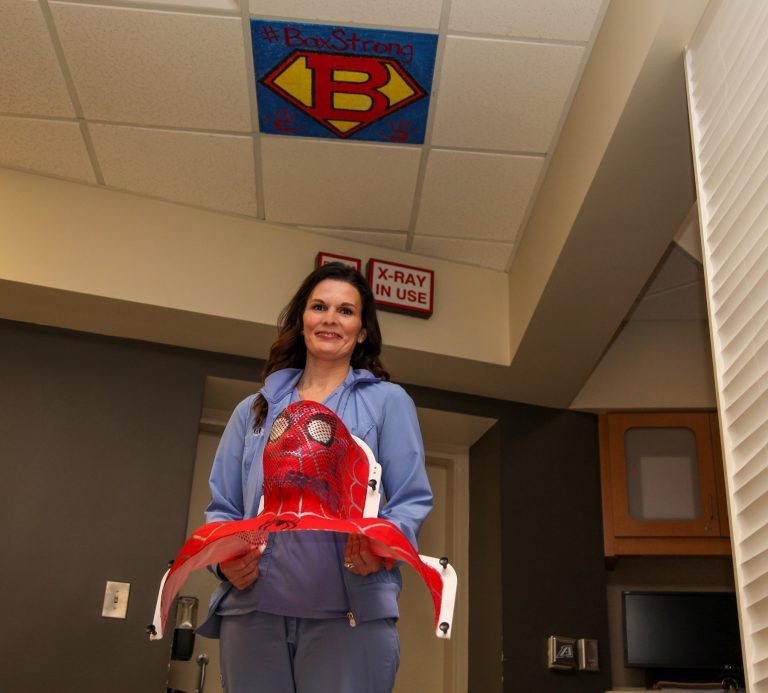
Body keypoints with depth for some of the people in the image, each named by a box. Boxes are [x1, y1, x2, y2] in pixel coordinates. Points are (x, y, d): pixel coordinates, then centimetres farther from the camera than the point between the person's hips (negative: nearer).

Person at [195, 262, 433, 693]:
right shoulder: (253, 410, 19)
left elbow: (413, 499, 4)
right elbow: (223, 508, 15)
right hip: (252, 611, 3)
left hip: (351, 613, -2)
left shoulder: (387, 401, 11)